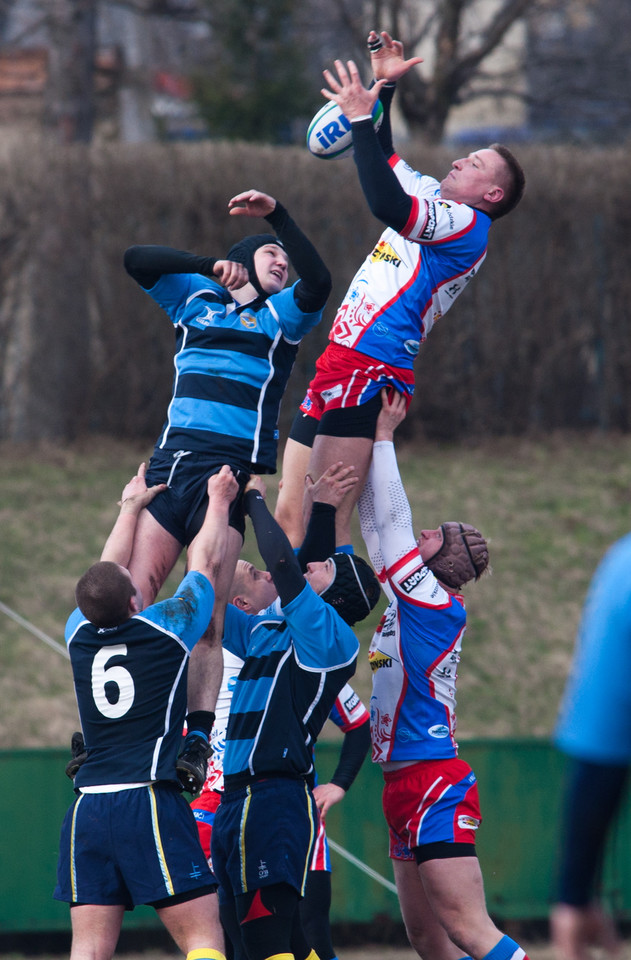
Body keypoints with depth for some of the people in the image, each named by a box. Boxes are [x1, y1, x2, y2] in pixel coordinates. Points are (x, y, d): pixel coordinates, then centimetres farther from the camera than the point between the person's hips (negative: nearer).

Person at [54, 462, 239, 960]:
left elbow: (106, 573, 27)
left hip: (88, 806, 5)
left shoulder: (80, 633, 8)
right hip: (150, 802, -5)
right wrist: (220, 499, 30)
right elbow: (204, 562, 13)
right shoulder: (166, 629, -2)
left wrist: (132, 508, 40)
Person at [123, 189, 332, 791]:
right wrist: (209, 265, 2)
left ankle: (197, 742, -12)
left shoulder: (282, 314, 15)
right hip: (172, 462, 2)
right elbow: (136, 261, 9)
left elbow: (318, 283, -5)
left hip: (232, 471, -2)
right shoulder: (196, 298, 20)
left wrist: (277, 214, -11)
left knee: (207, 616, -10)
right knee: (136, 596, -11)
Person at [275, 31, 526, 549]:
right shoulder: (432, 197, 21)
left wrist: (361, 118, -20)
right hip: (340, 368, 10)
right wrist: (384, 85, 27)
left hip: (371, 370, -10)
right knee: (290, 519, 4)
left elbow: (387, 204, -23)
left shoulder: (468, 224, -7)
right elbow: (383, 159, 36)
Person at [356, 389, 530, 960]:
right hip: (408, 786, 9)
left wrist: (383, 436, -1)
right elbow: (379, 527, 21)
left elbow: (392, 525, -8)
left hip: (435, 786, -9)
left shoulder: (440, 604, -7)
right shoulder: (408, 605, 15)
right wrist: (371, 436, 20)